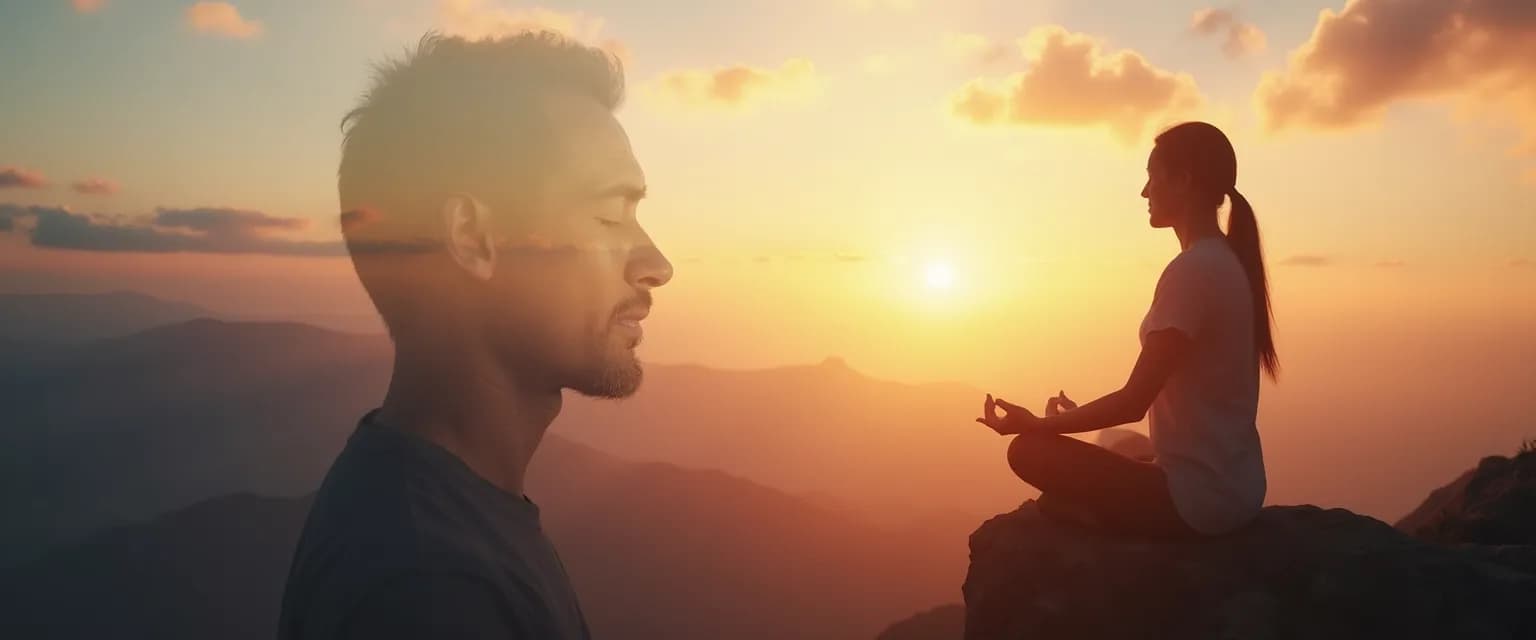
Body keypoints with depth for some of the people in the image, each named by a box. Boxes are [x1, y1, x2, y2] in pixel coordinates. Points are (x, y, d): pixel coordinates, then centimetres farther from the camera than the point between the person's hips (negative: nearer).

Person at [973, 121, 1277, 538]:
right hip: (1229, 487, 9)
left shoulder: (1193, 269, -20)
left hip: (1199, 495, -9)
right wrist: (1075, 418, 14)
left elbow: (1134, 402, -19)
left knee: (1030, 451, -8)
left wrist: (1037, 424, -8)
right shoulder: (1225, 261, 11)